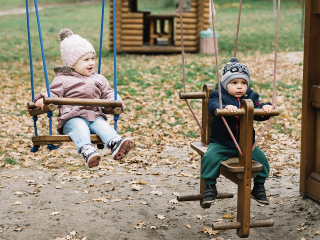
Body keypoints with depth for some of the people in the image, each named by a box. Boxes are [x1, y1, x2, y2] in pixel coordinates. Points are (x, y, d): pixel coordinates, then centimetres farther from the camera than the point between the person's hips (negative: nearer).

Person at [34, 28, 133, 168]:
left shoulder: (98, 79, 25)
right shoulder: (63, 80, 11)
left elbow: (108, 93, 24)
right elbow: (53, 94, 5)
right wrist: (42, 100, -17)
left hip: (94, 116, 4)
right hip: (73, 118, -4)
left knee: (102, 125, -29)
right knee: (80, 128, -36)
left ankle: (115, 144, -57)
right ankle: (87, 151, -63)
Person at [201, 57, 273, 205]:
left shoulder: (250, 97, 5)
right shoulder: (218, 96, -7)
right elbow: (214, 107, -29)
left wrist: (265, 107, -32)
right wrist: (225, 108, -50)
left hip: (246, 143, 3)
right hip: (221, 143, -3)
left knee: (260, 157, -12)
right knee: (210, 157, -25)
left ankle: (259, 187, 8)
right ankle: (210, 187, -7)